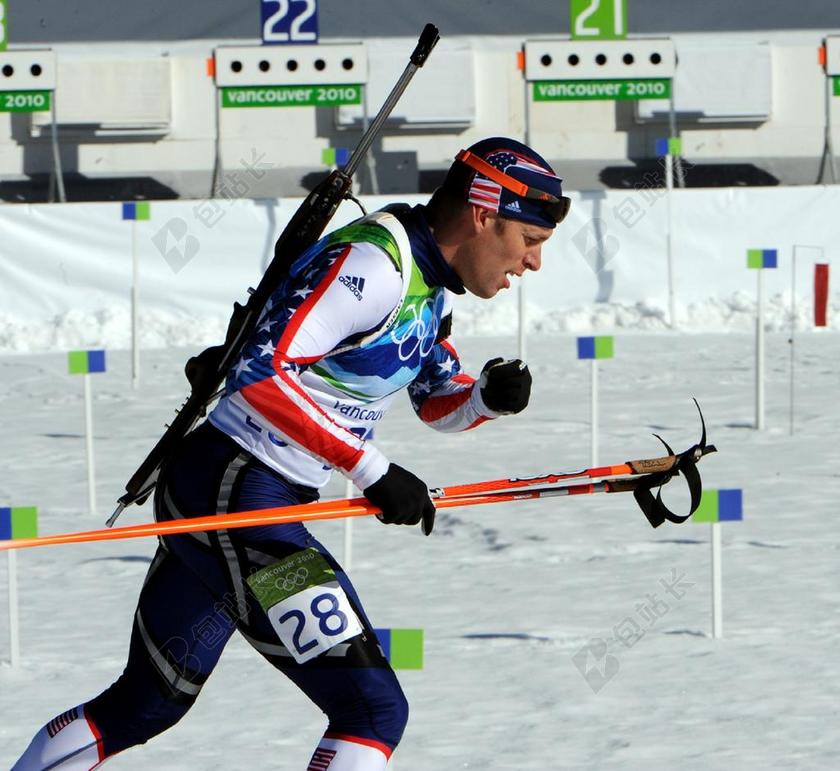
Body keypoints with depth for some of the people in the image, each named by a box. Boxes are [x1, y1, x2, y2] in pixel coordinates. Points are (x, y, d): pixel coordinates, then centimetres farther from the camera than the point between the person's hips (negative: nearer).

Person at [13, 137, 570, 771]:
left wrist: (490, 398, 0)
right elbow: (263, 374, -28)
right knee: (374, 710, -15)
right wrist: (372, 470, -28)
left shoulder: (431, 279, 11)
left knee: (145, 706, 23)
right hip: (230, 497, -10)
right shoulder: (369, 261, -19)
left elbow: (437, 402, 22)